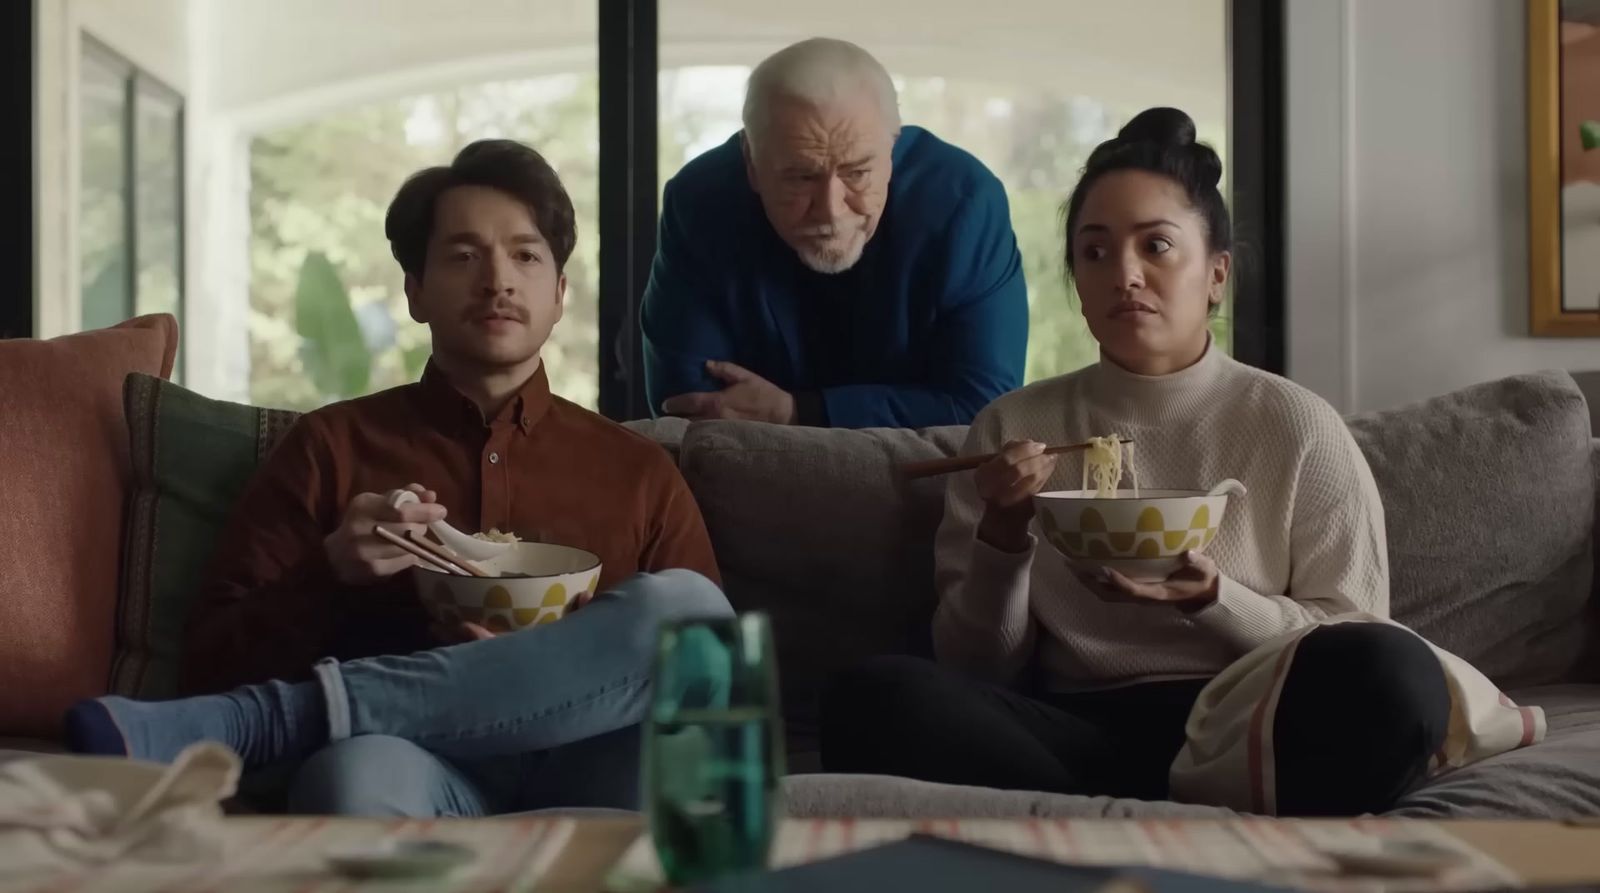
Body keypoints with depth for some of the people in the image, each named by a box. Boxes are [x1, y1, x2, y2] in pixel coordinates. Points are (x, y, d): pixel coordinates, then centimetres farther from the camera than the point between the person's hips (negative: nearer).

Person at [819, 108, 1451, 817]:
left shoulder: (1295, 425, 8)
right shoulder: (1012, 430, 12)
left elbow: (1355, 639, 4)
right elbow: (976, 670, 10)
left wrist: (1205, 598, -12)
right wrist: (1003, 536, -8)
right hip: (1073, 735, 1)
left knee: (1393, 671, -32)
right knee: (871, 696, -27)